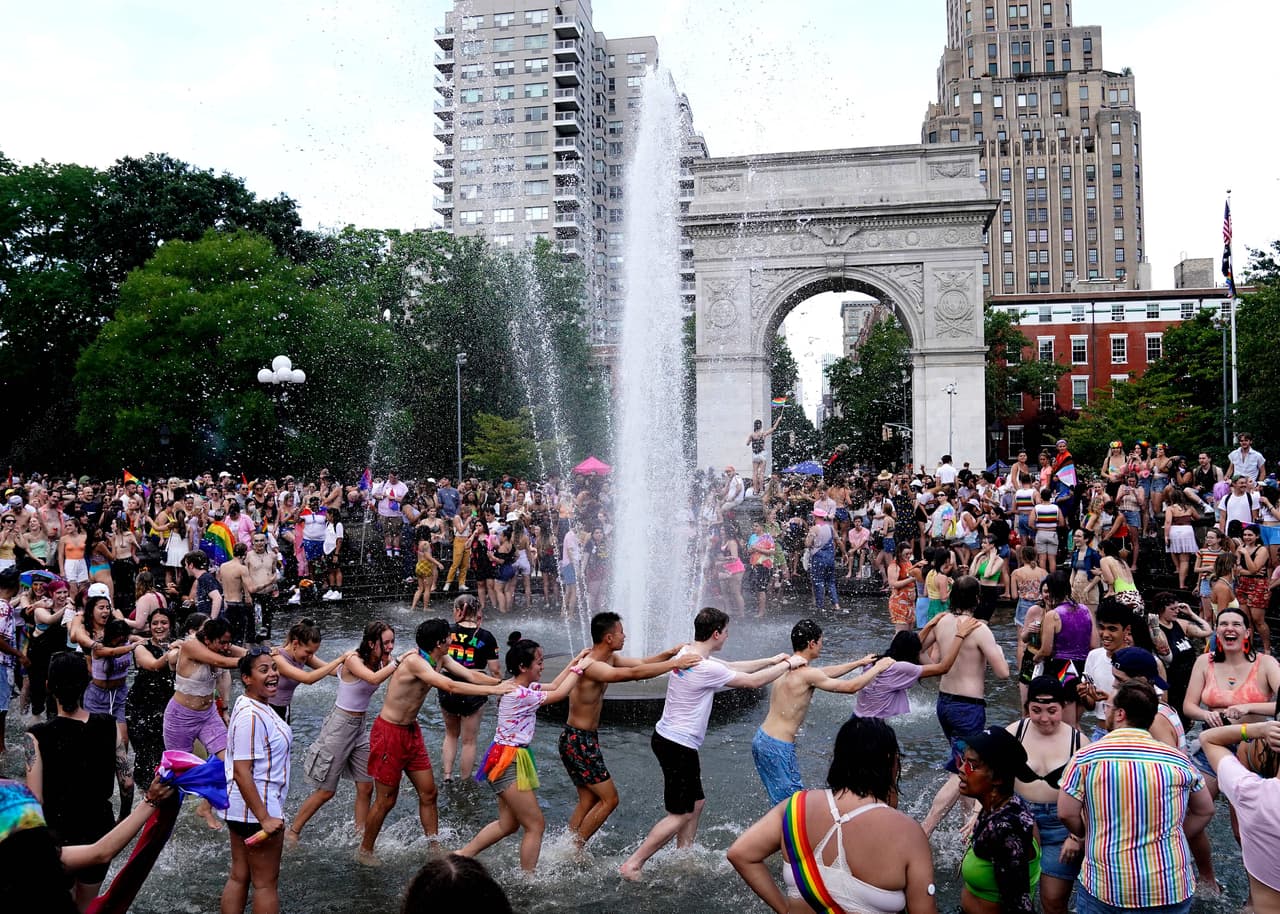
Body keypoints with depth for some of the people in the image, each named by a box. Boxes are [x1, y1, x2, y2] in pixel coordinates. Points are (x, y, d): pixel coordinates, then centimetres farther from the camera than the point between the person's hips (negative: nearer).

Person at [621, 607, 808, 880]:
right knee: (680, 815, 0)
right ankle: (632, 865, 4)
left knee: (696, 803, 20)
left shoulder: (688, 653, 5)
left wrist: (771, 660, 17)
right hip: (678, 746, -10)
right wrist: (788, 664, 0)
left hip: (668, 738, 10)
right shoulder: (706, 669, -24)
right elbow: (754, 681, -14)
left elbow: (732, 667, 17)